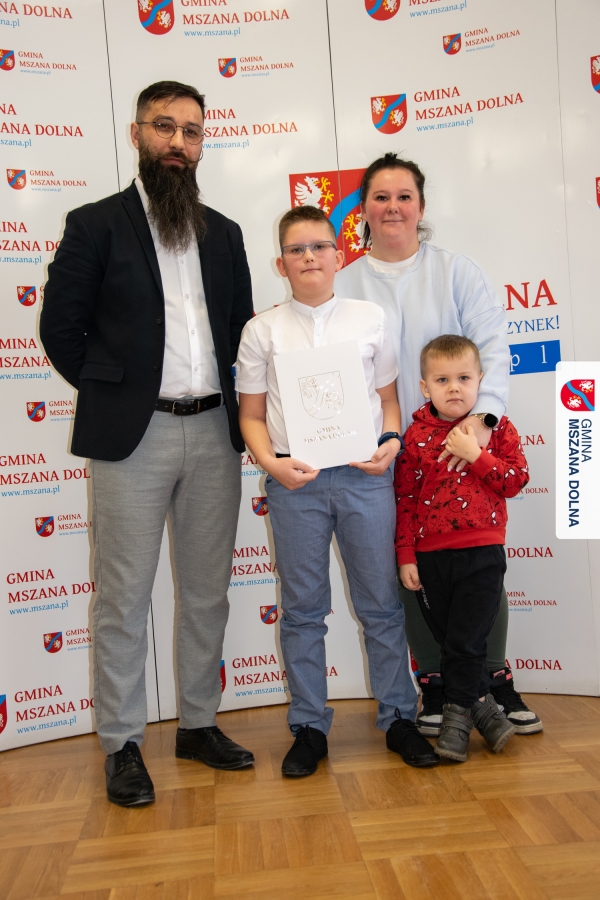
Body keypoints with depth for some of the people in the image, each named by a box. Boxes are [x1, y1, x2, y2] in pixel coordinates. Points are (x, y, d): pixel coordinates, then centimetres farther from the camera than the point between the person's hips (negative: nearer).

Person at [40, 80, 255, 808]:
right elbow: (60, 327, 1)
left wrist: (234, 406, 7)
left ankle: (199, 724, 27)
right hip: (132, 434, -4)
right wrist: (112, 391, 1)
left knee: (207, 589, 11)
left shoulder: (223, 233, 15)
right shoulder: (96, 225, 2)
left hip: (214, 429, 5)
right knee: (123, 596, 2)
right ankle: (121, 746, 16)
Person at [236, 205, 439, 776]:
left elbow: (388, 397, 11)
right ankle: (308, 727, 23)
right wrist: (271, 462, -11)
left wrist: (390, 441, -8)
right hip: (294, 481, 0)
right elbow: (251, 413, 6)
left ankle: (398, 718, 24)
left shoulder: (370, 318, 7)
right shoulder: (262, 331, 5)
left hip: (364, 475, 1)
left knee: (381, 603, 8)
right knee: (302, 610, 9)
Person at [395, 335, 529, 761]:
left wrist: (476, 454, -19)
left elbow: (517, 481, -7)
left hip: (482, 553, -1)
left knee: (466, 642, -3)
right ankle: (481, 704, 28)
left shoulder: (497, 427, 0)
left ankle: (458, 713, 15)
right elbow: (405, 498, 1)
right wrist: (406, 557, -1)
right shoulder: (416, 435, 0)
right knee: (448, 641, 10)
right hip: (430, 557, 2)